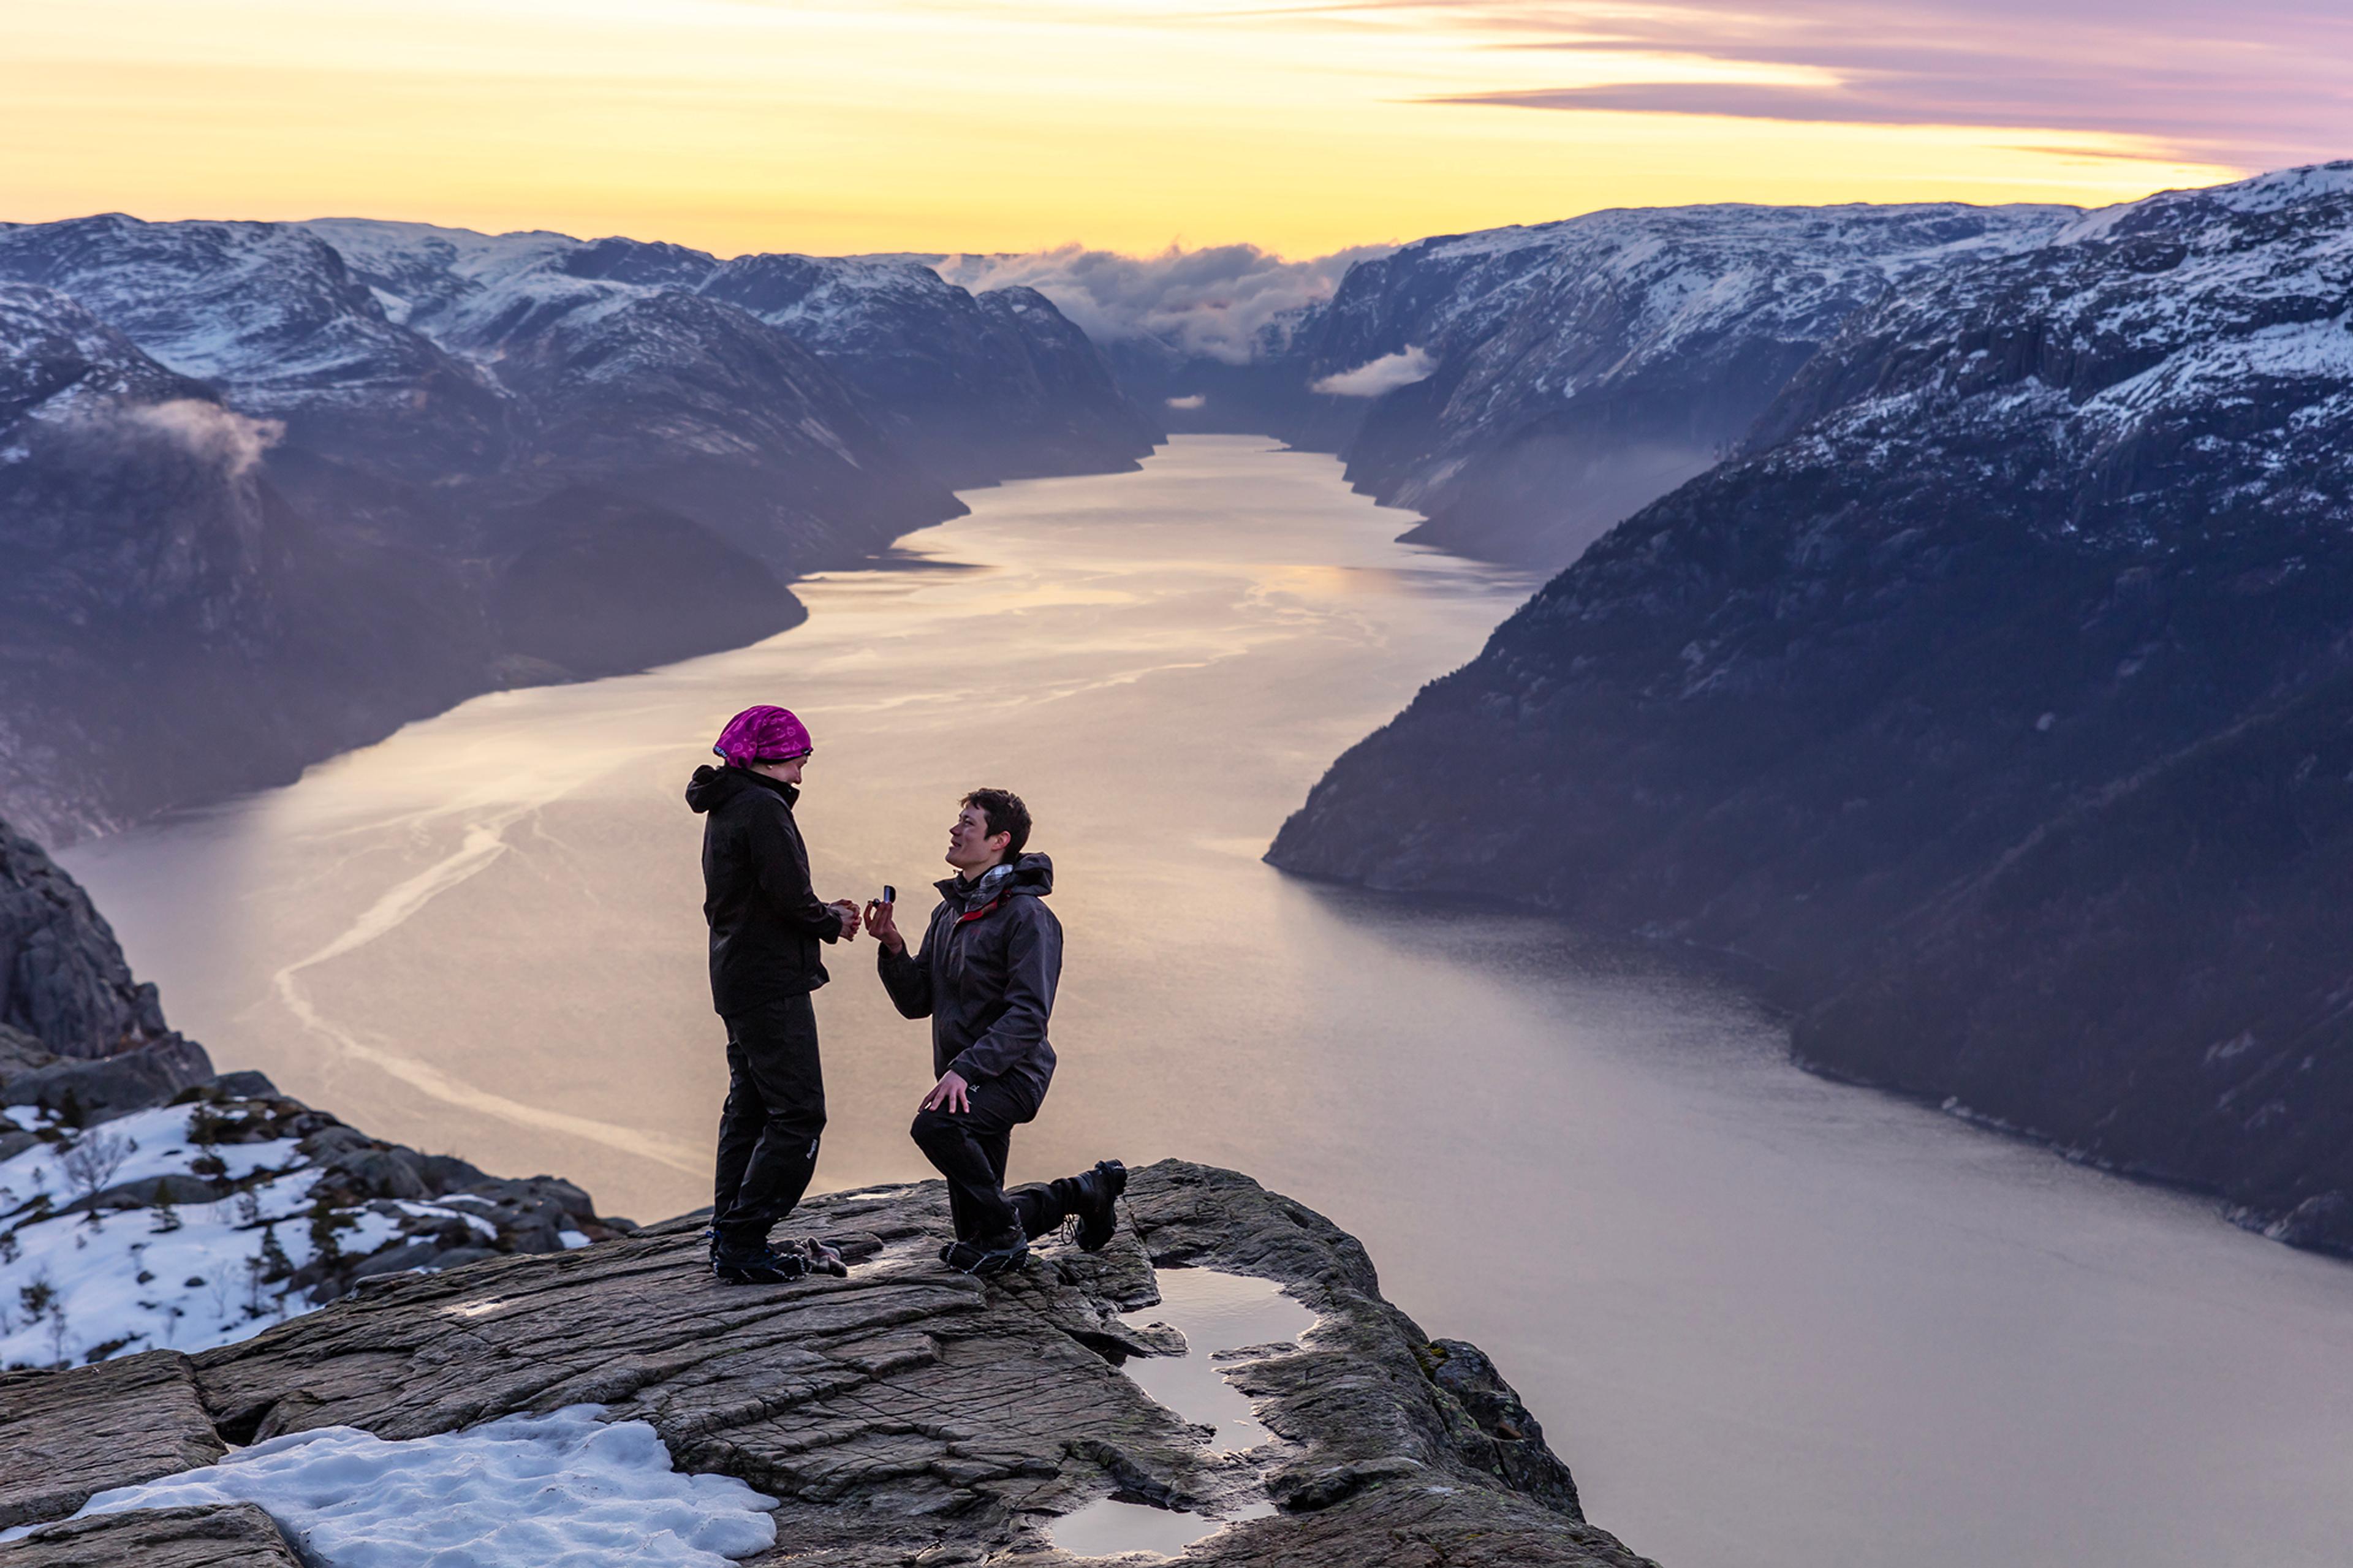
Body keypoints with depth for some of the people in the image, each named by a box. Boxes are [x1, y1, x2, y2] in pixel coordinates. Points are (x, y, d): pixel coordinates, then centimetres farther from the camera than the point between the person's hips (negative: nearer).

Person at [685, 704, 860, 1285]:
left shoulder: (725, 810, 16)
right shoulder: (763, 808, -15)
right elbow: (790, 899, -21)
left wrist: (823, 912, 9)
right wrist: (832, 923, -2)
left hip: (737, 981, 10)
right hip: (772, 984, -10)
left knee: (749, 1110, 15)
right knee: (797, 1115, -9)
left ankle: (729, 1240, 18)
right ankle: (743, 1244, -11)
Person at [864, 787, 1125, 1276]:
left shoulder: (1026, 915, -14)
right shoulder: (949, 912, 13)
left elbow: (1029, 1016, -22)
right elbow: (916, 1002, 11)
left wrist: (965, 1068, -31)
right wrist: (893, 948, -6)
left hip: (1009, 1074, -8)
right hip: (964, 1076, 8)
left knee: (934, 1125, -37)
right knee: (975, 1227, 11)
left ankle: (1003, 1234, -17)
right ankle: (1089, 1191, 33)